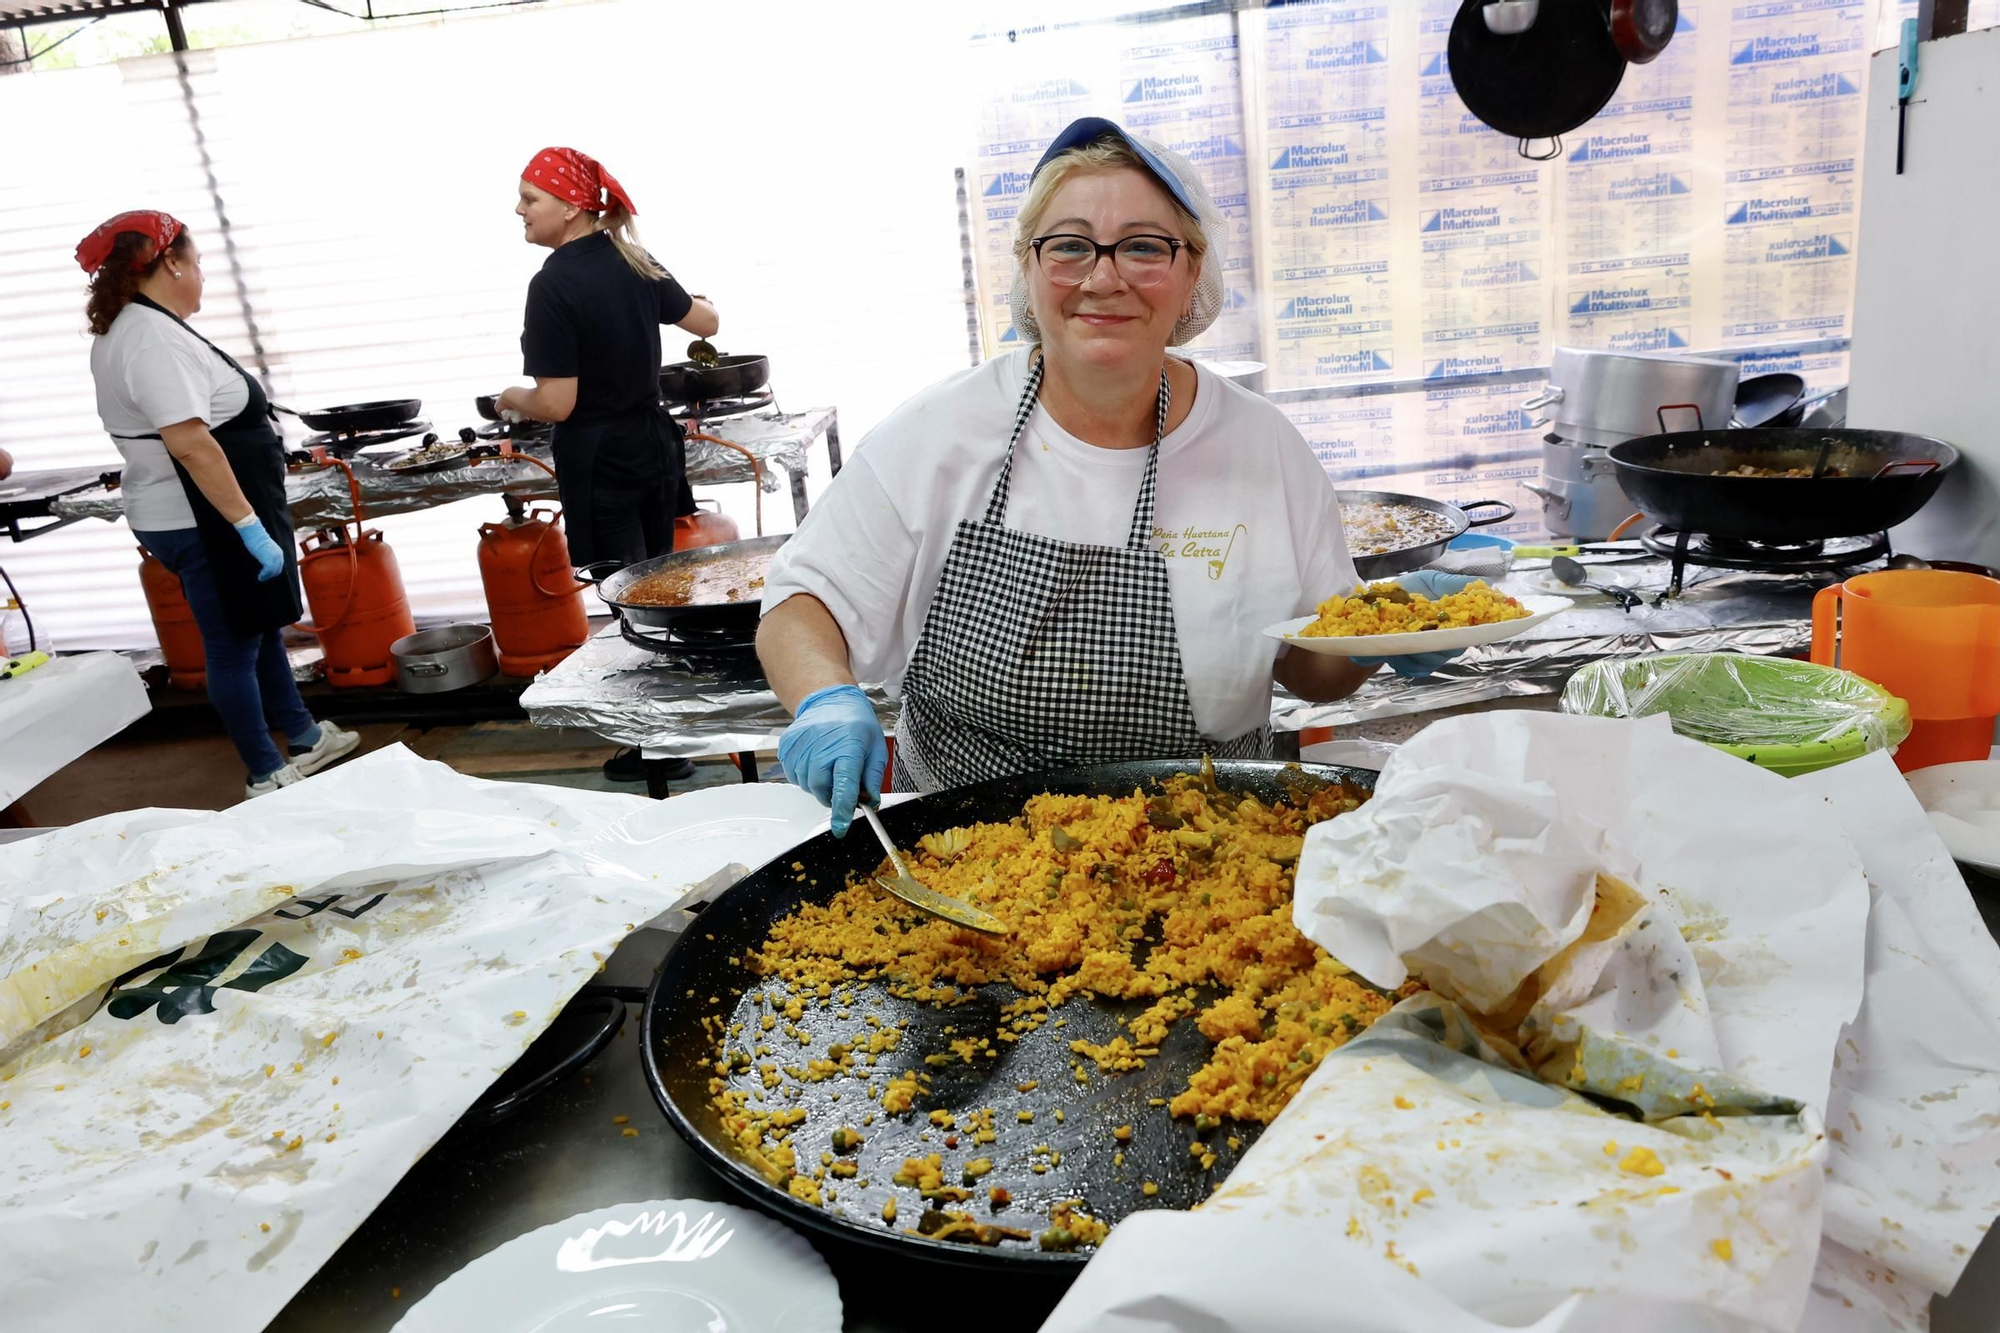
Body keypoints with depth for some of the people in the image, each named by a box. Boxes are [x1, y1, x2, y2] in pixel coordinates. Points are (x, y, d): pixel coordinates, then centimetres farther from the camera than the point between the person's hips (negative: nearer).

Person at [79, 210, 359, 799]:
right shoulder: (155, 339, -22)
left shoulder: (127, 331, 11)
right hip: (204, 522, -11)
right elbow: (191, 445, -29)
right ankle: (266, 775, 14)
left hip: (194, 516, 11)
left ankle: (302, 734, 37)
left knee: (260, 625, 22)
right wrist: (251, 527, -27)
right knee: (234, 646, 1)